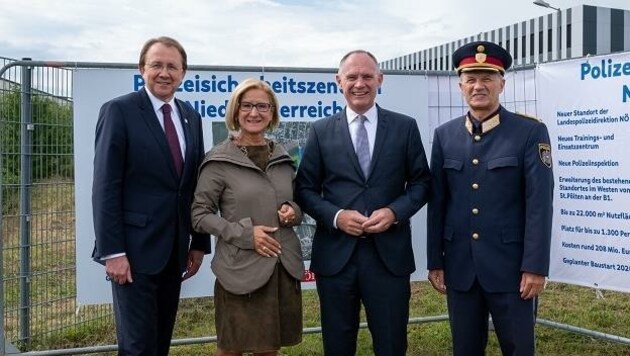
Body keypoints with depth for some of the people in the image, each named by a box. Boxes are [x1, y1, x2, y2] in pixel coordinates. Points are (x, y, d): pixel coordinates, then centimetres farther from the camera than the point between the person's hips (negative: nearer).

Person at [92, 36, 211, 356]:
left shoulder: (190, 117, 11)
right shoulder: (119, 111, -7)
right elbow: (105, 186, -12)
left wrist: (199, 243, 11)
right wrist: (112, 251, -16)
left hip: (175, 250, 6)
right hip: (135, 249, -6)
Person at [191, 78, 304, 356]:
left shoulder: (282, 158, 9)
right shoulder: (219, 161, -6)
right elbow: (200, 215, -7)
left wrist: (293, 212, -3)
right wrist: (244, 233, -17)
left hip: (284, 268, 5)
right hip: (241, 270, -4)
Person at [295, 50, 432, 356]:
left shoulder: (405, 127, 5)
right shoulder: (321, 130, 5)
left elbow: (422, 182, 6)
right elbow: (305, 188, 4)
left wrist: (395, 212, -12)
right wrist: (335, 216, -13)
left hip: (389, 253, 0)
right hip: (335, 253, 1)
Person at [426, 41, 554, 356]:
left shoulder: (531, 133, -4)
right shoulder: (444, 135, 6)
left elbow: (539, 203, -8)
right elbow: (437, 203, 7)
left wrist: (535, 267, -12)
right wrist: (435, 262, 5)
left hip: (511, 265, -3)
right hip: (459, 266, 3)